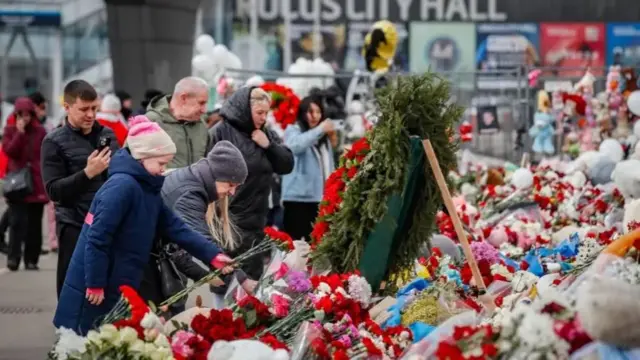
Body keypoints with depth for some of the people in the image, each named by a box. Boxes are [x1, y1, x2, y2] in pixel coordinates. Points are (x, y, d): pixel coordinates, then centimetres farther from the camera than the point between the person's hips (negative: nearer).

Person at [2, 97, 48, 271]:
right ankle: (13, 257, -11)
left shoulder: (40, 131, 5)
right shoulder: (10, 130, 5)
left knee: (34, 224, 6)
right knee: (17, 221, -11)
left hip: (36, 184, 1)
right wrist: (19, 133, -15)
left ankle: (31, 259, 12)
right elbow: (9, 151, -10)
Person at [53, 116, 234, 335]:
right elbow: (97, 238, -23)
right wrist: (95, 284, -20)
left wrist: (212, 255, 3)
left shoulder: (146, 189, 11)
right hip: (94, 291, -9)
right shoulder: (122, 186, -19)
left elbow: (175, 228, 10)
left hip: (115, 289, 9)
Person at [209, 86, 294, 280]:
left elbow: (287, 165, 9)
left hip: (255, 220, 7)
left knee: (252, 279, 12)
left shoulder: (266, 135, 12)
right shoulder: (220, 133, -10)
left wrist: (269, 145, -6)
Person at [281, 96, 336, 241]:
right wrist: (319, 130, -30)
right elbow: (295, 146, -24)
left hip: (320, 198, 5)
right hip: (298, 197, -5)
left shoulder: (324, 138, 16)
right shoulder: (293, 130, 0)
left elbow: (329, 167, 15)